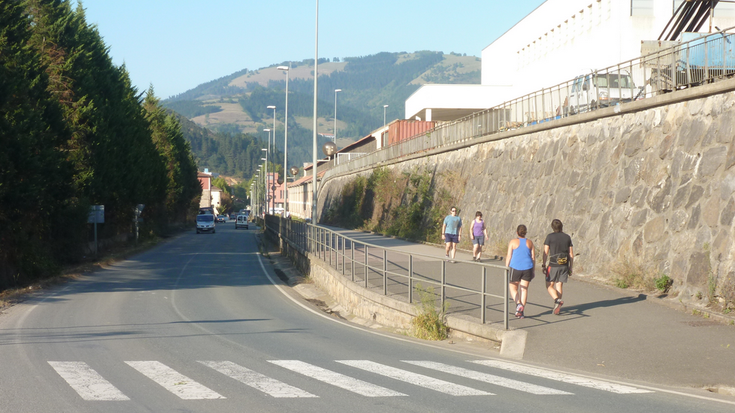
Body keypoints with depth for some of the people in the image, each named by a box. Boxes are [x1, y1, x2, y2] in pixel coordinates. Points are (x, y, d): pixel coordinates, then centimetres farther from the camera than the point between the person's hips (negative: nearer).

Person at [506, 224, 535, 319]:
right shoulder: (530, 243, 6)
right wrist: (532, 271, 16)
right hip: (527, 268, 2)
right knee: (524, 289, 7)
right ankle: (521, 312, 4)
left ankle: (518, 304, -13)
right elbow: (533, 257, 8)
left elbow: (508, 256, -3)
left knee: (513, 288, 11)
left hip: (515, 268, -2)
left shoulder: (513, 242, -2)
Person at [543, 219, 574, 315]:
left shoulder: (550, 237, -4)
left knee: (549, 286, 5)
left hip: (553, 265, -4)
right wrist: (570, 268, 15)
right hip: (564, 266, 4)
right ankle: (557, 307, 6)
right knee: (559, 285, 9)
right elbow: (571, 254, 8)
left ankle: (557, 300, -19)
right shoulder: (567, 237, 6)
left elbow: (545, 252, -6)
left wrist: (544, 265, 1)